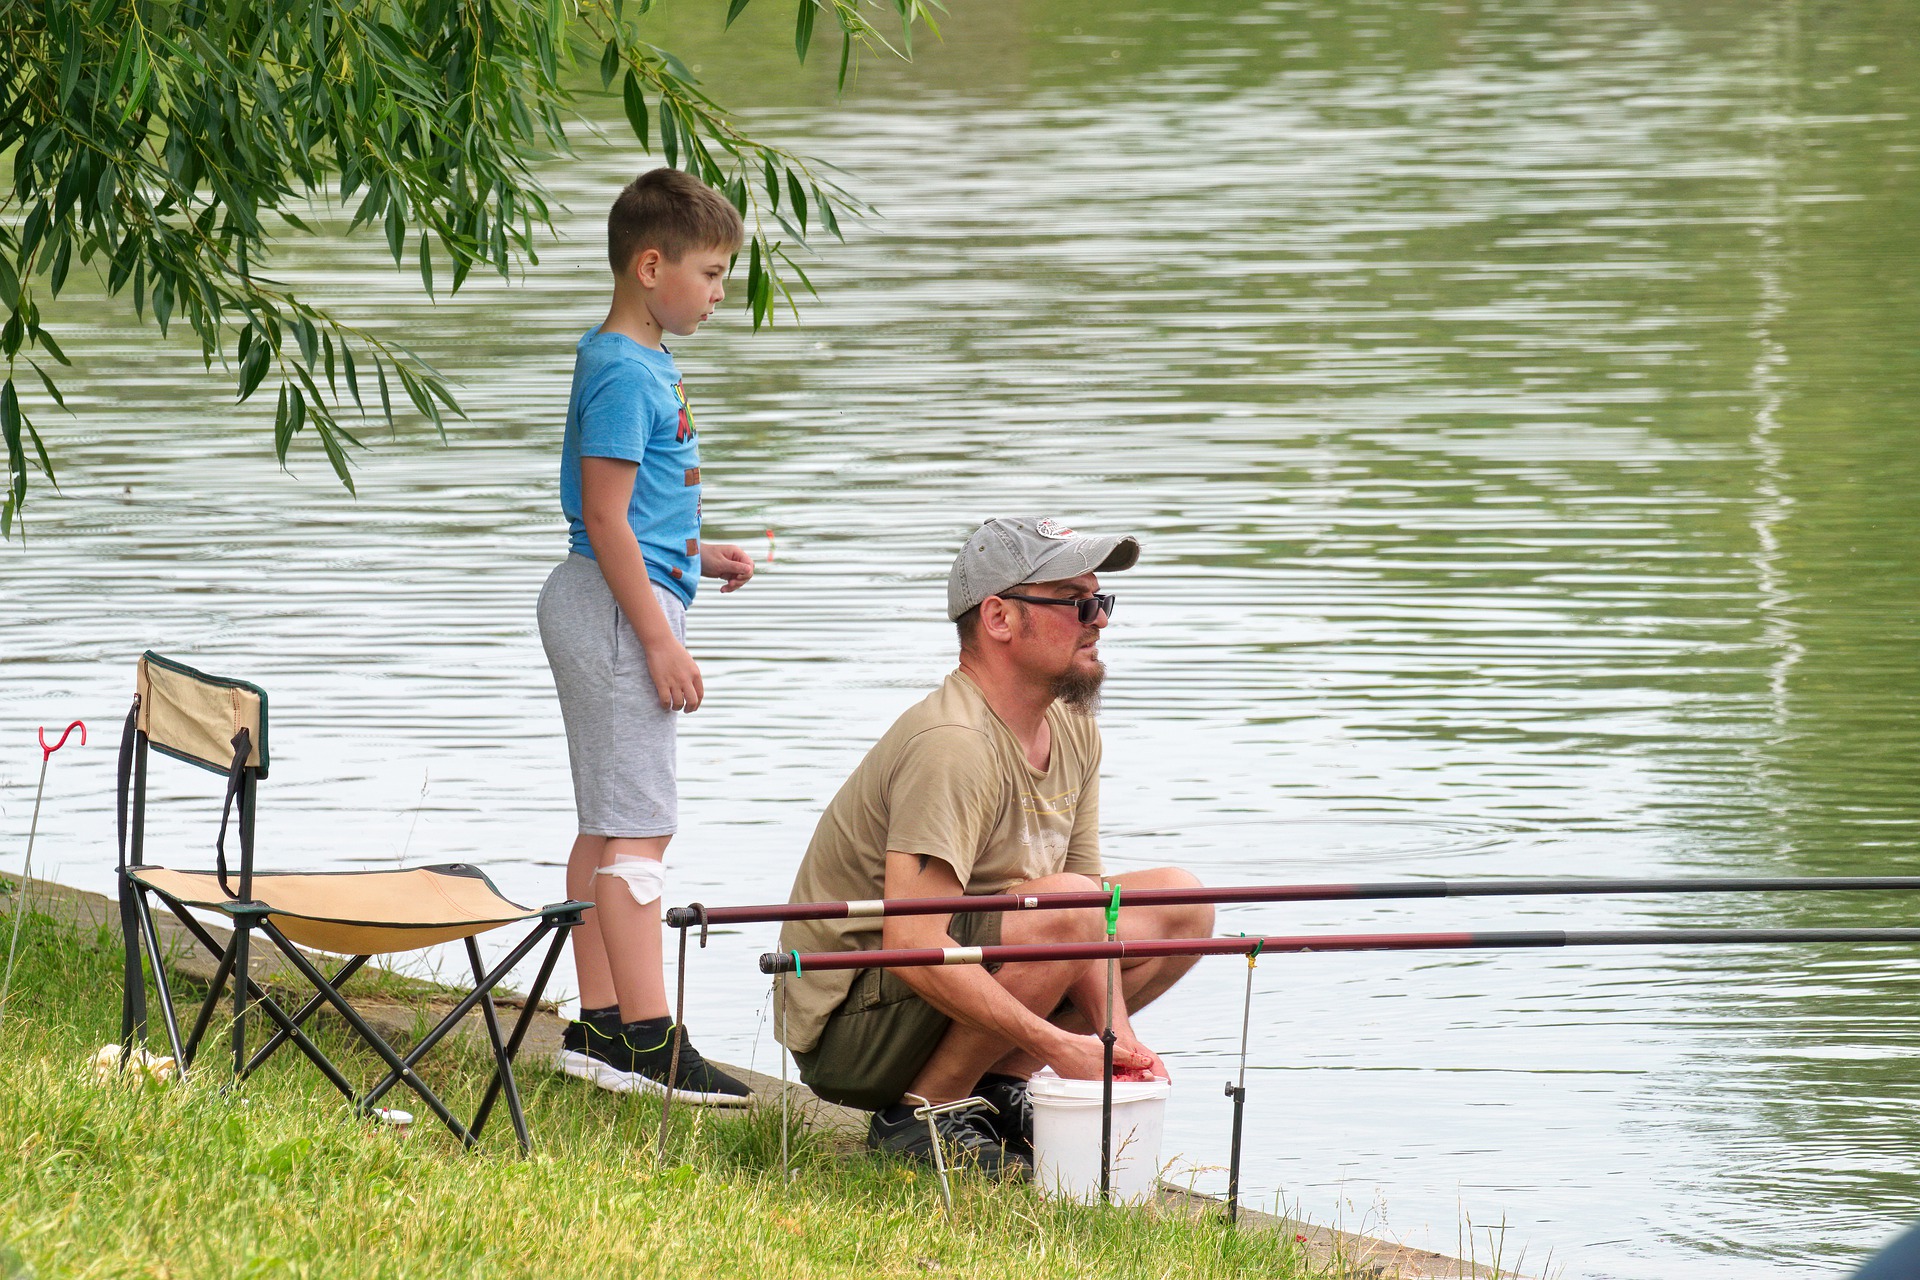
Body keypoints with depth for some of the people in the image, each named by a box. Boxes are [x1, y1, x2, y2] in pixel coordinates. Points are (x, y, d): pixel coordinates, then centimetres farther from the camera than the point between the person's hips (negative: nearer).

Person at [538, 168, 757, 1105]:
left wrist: (698, 556, 18)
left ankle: (598, 1028, 16)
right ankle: (649, 1043, -11)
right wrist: (661, 641, -20)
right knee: (635, 827, -10)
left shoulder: (641, 362, 15)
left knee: (607, 827, 12)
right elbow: (605, 517, -20)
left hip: (617, 601, 11)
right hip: (620, 607, -11)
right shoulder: (624, 373, -17)